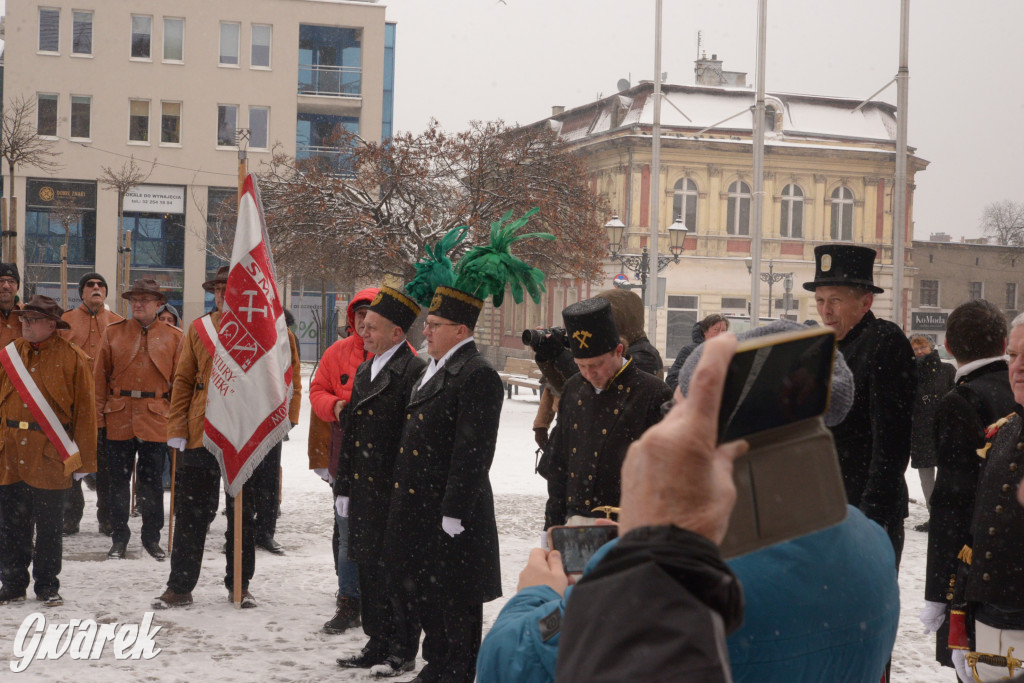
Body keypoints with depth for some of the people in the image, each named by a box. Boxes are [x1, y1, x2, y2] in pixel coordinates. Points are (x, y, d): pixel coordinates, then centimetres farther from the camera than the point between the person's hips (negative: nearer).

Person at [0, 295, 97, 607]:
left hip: (50, 458, -4)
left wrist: (82, 460, -5)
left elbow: (85, 409, -3)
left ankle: (48, 587, 18)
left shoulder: (72, 358, -4)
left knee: (49, 528, 6)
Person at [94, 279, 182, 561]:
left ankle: (152, 538, 18)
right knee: (119, 480, 7)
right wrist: (98, 415, 0)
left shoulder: (173, 336, 4)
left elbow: (179, 380, 5)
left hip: (156, 419, -1)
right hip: (119, 418, 1)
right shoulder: (113, 333, 6)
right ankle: (119, 538, 18)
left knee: (152, 482, 5)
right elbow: (101, 376, 6)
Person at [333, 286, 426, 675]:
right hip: (364, 491, 8)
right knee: (368, 569, 13)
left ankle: (402, 652, 11)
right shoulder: (364, 371, 15)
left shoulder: (413, 371, -13)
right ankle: (377, 645, 25)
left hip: (395, 493, -8)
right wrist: (343, 487, 18)